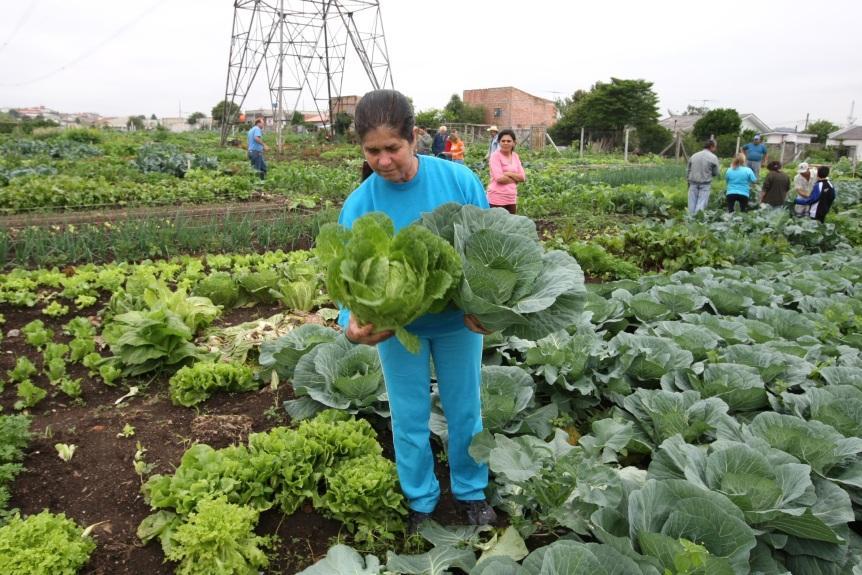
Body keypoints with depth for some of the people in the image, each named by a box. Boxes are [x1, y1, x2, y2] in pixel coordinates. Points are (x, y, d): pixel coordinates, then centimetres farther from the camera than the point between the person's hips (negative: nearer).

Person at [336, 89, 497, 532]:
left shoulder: (459, 181, -19)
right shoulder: (358, 205, -18)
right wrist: (352, 321, -39)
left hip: (458, 321, 0)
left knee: (465, 409, 17)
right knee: (410, 418, 15)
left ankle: (471, 491, 43)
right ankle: (421, 500, 39)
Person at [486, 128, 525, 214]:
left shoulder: (515, 156, 10)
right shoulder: (495, 156, -8)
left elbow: (523, 177, 4)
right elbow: (499, 178, -17)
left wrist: (509, 173, -11)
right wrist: (516, 178, -5)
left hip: (511, 199, 7)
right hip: (497, 199, -6)